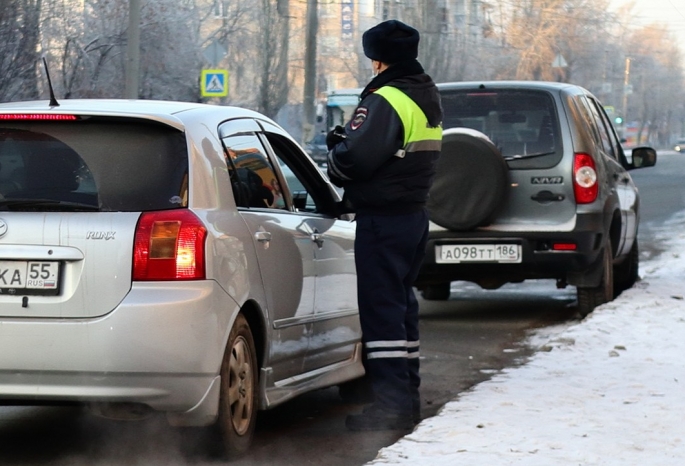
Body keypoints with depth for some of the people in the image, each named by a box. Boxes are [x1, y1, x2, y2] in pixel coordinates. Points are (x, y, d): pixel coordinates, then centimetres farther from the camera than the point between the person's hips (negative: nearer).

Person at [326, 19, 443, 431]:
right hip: (415, 212, 10)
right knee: (402, 301, 17)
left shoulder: (387, 100, -19)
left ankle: (390, 403, -8)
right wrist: (346, 142, 6)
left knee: (382, 308, -7)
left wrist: (336, 154, -4)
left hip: (383, 219, -10)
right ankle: (407, 394, 23)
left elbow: (357, 157, -26)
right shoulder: (428, 97, 13)